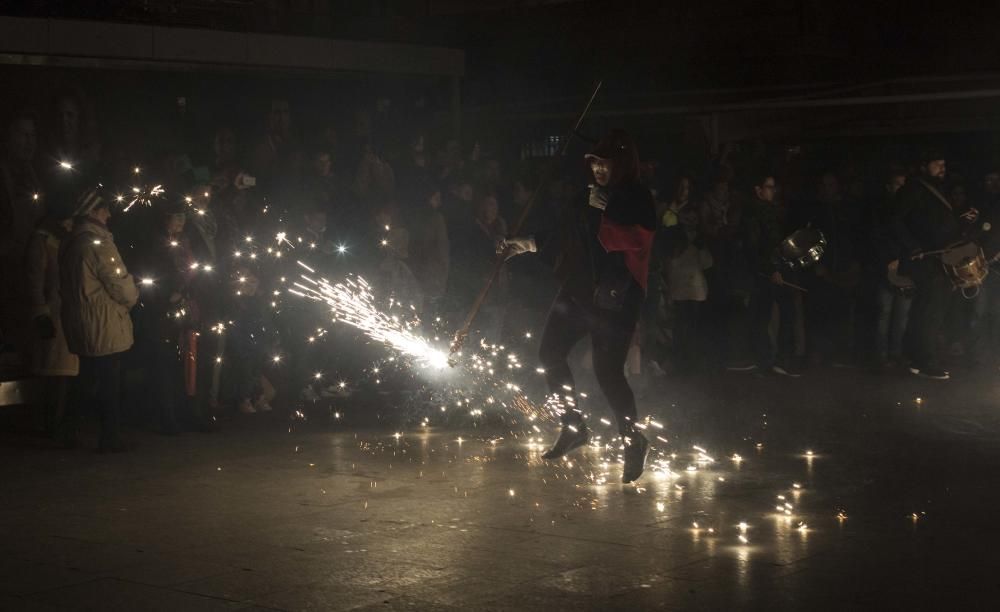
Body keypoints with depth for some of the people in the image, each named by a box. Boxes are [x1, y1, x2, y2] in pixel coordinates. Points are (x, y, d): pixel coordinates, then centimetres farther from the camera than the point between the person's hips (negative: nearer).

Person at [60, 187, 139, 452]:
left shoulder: (70, 244, 11)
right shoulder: (98, 243, -18)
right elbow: (121, 285, -17)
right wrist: (132, 298, 7)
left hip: (79, 327, 9)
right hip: (105, 328, -9)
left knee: (90, 383, 17)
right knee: (108, 385, 0)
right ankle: (108, 438, 6)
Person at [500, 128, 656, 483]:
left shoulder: (638, 201, -5)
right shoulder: (588, 197, 14)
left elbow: (636, 239, -22)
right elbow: (565, 239, 23)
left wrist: (605, 211, -23)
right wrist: (530, 244, 16)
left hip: (614, 299, -7)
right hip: (577, 292, 7)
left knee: (607, 372, -12)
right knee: (550, 355, 6)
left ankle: (633, 442, 8)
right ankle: (573, 427, 23)